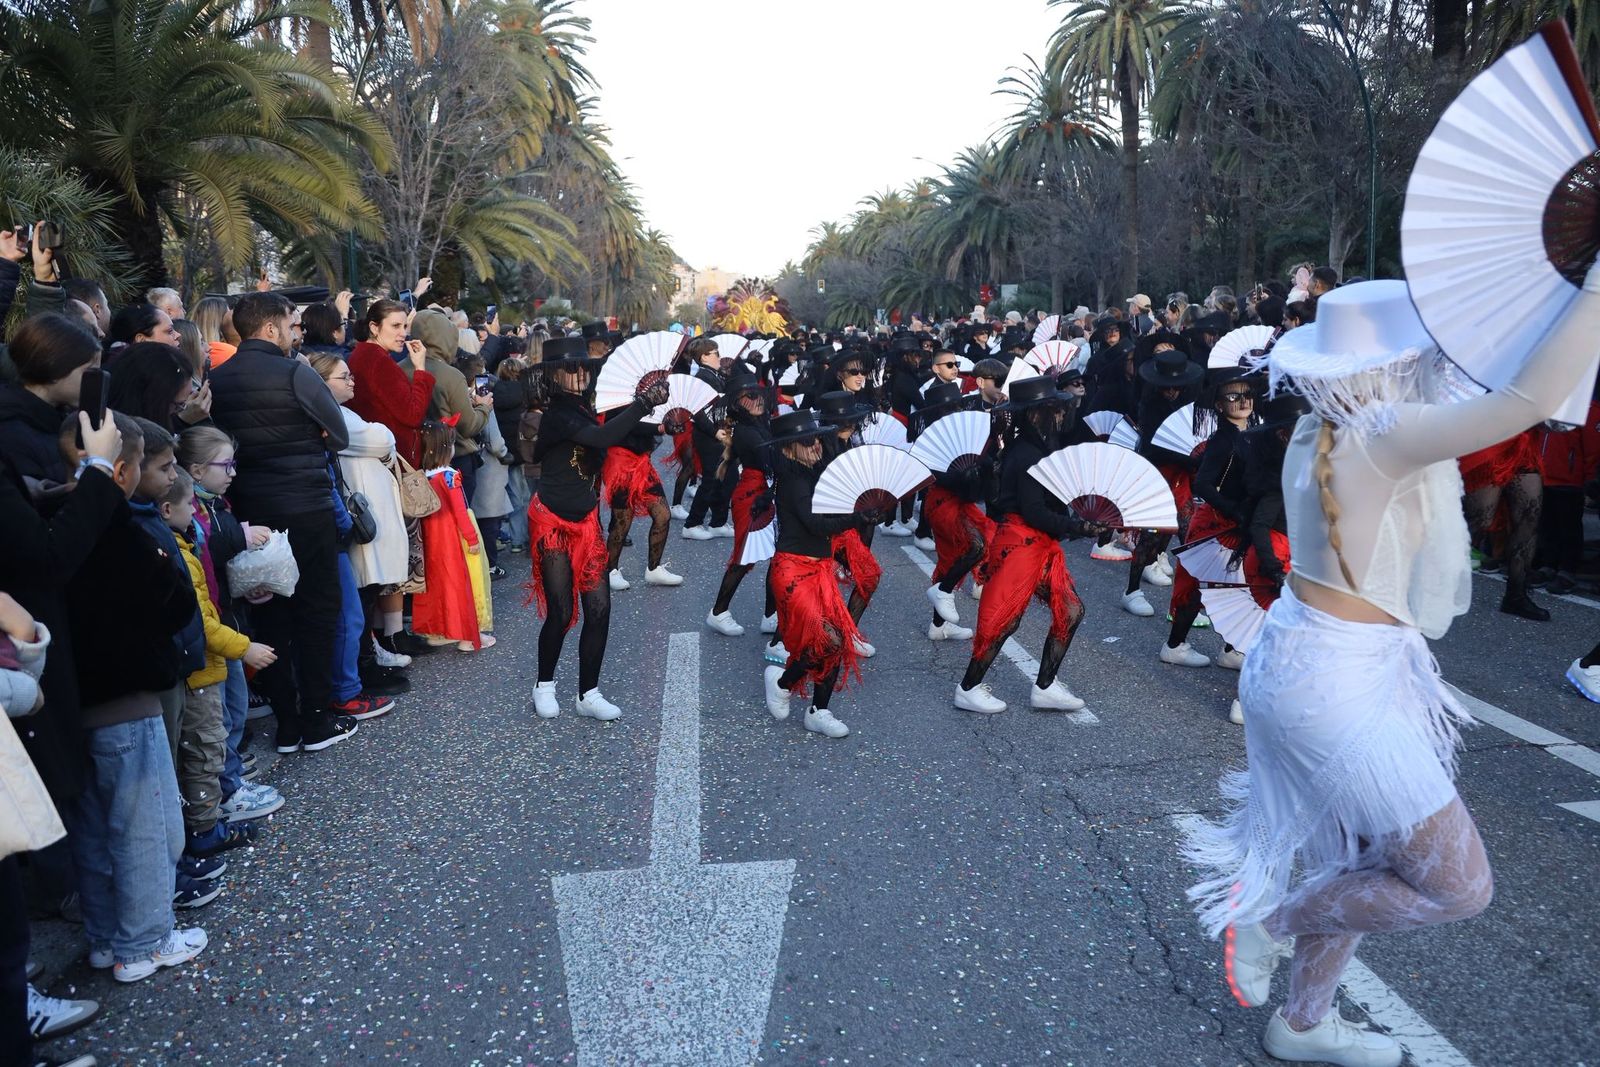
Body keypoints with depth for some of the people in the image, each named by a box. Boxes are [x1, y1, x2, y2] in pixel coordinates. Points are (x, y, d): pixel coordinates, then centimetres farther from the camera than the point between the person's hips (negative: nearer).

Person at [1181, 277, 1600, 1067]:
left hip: (1310, 661, 9)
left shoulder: (1316, 432, 4)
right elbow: (1535, 396, -32)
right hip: (1338, 683, -9)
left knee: (1361, 863, 23)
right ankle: (1270, 923, 14)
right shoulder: (1382, 436, -22)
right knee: (1460, 886, 2)